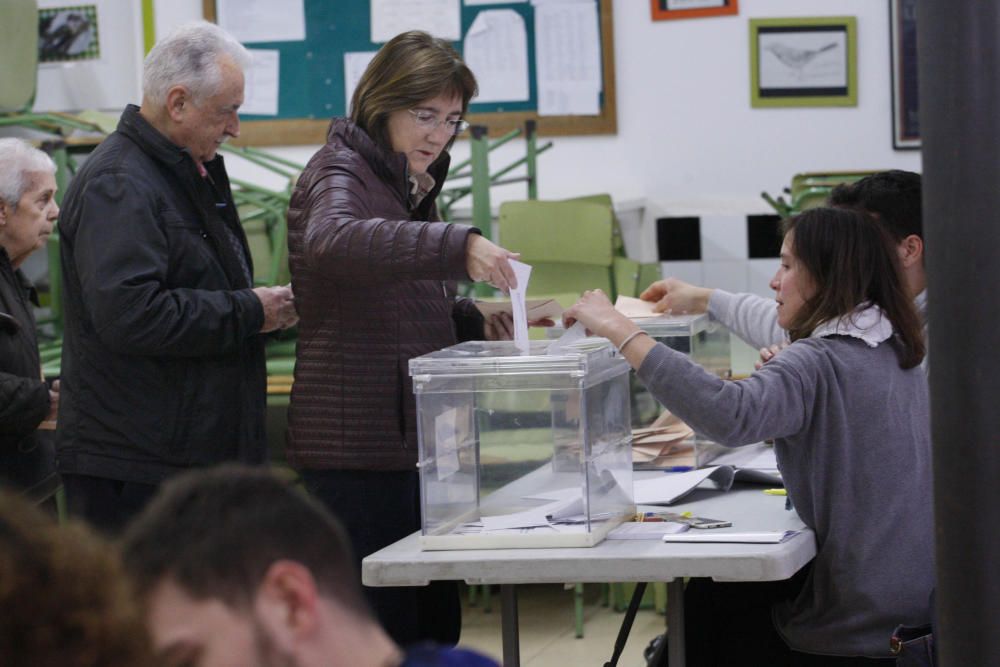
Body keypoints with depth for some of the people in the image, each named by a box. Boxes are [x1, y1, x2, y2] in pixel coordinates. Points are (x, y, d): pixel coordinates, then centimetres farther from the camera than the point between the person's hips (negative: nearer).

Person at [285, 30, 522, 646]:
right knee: (383, 633, -10)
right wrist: (458, 246, -45)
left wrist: (474, 323, 9)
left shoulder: (410, 185, 19)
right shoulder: (339, 172, -9)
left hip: (415, 438, 10)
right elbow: (332, 241, -34)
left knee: (436, 624, 12)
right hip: (358, 447, -9)